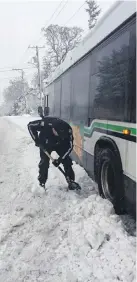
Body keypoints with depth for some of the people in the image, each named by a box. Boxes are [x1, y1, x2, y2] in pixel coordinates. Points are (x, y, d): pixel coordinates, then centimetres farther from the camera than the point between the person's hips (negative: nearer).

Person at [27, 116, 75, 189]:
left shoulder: (67, 130, -33)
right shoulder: (45, 124, -39)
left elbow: (69, 146, -22)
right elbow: (30, 125, -23)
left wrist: (60, 159, -27)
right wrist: (36, 140, -25)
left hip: (61, 144, 1)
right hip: (45, 144, -1)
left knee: (67, 161, -7)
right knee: (44, 162, -11)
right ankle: (41, 183, 4)